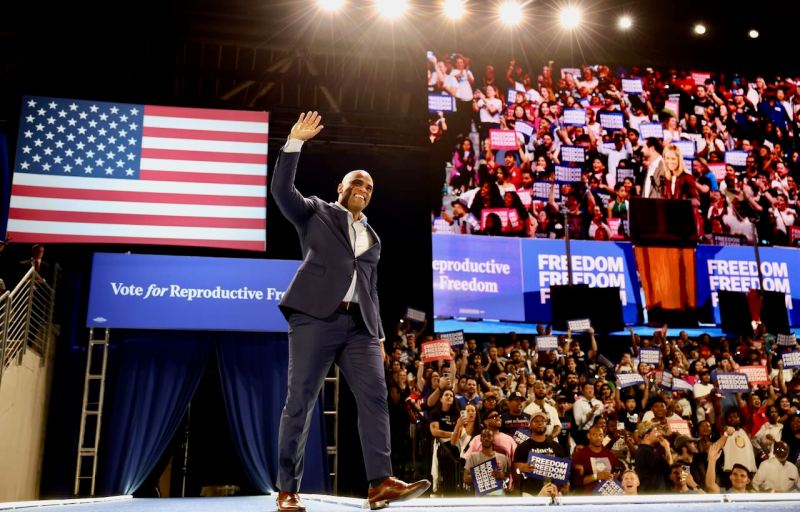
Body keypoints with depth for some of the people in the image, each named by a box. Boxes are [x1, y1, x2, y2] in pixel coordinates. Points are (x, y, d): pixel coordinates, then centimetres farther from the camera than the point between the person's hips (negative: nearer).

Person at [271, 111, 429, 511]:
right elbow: (281, 189, -2)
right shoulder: (316, 212, 14)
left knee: (375, 396, -10)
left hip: (359, 325, 5)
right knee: (300, 401, -5)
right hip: (315, 317, -5)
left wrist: (379, 334, 17)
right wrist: (296, 141, -5)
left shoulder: (372, 238, 26)